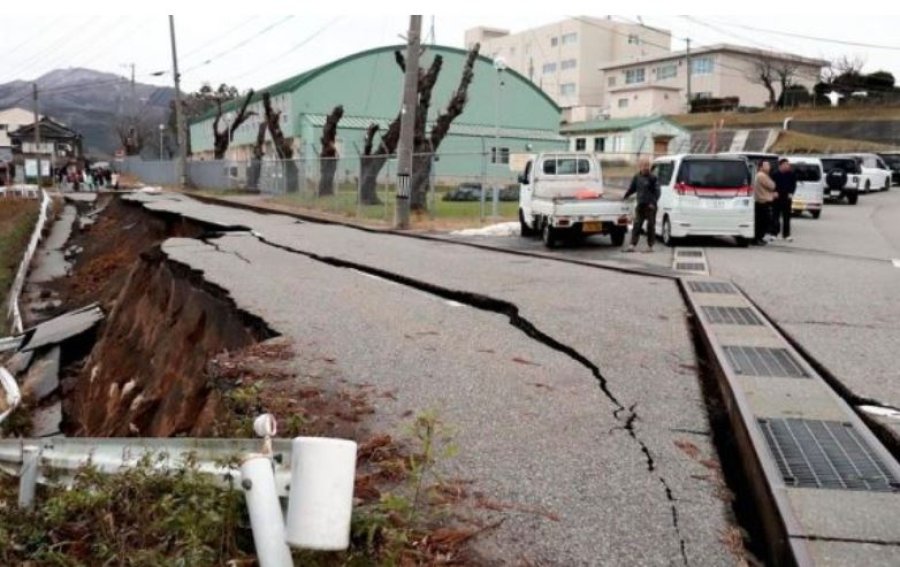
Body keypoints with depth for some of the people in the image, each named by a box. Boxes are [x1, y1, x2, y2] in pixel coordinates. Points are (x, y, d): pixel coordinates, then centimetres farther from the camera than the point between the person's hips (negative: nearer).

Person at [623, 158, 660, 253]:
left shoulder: (653, 178, -5)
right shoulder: (637, 177, 9)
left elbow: (657, 191, -7)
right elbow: (632, 188, 21)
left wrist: (653, 202, -16)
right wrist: (625, 196, 16)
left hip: (650, 206, -4)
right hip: (640, 205, 4)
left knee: (650, 226, 2)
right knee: (636, 225, 1)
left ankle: (650, 246, 9)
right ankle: (632, 245, 0)